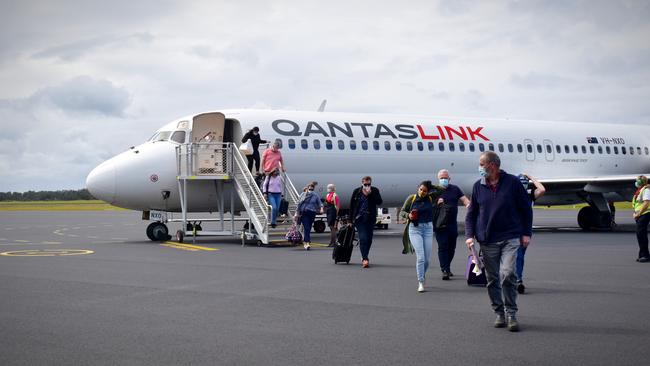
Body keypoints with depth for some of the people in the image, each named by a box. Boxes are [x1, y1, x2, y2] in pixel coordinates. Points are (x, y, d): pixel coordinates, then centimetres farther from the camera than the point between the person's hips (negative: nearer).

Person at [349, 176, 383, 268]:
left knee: (369, 239, 8)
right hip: (359, 218, -2)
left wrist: (370, 194, -17)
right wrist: (350, 220, 5)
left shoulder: (375, 191, 3)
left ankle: (364, 257, 24)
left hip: (370, 218, 2)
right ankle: (365, 259, -19)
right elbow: (351, 206, 6)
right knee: (363, 238, -14)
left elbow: (379, 202, -10)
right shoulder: (356, 191, 2)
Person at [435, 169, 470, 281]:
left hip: (452, 223, 3)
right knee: (443, 247, -9)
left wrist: (468, 205, -22)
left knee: (452, 247, 10)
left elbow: (464, 199, -1)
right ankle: (445, 270, -10)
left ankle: (447, 268, 27)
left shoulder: (455, 189, 9)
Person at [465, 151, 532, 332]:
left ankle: (511, 314, -6)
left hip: (510, 238, -3)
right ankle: (499, 313, 19)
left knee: (508, 274, -17)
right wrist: (469, 235, 1)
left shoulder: (512, 182, 0)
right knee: (492, 279, 6)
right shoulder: (478, 186, 7)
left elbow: (526, 208, 6)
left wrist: (526, 233, 3)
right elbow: (471, 213, 13)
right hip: (487, 241, 3)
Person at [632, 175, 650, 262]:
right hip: (640, 216, 10)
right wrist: (635, 214, 12)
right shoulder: (639, 190, 19)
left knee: (641, 234, -12)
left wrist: (638, 214, -18)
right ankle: (642, 255, 15)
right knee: (640, 235, 10)